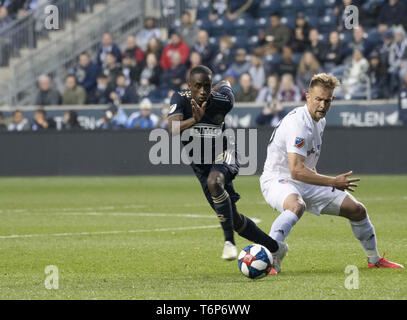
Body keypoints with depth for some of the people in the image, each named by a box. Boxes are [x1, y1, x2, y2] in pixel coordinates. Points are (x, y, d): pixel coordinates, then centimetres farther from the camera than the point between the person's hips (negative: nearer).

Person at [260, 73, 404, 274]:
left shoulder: (320, 121, 7)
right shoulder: (299, 123, -25)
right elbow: (296, 171, -30)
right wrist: (333, 182, -25)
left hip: (305, 182, 9)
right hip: (278, 180, -9)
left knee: (357, 210, 9)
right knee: (297, 206, -44)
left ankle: (374, 259, 30)